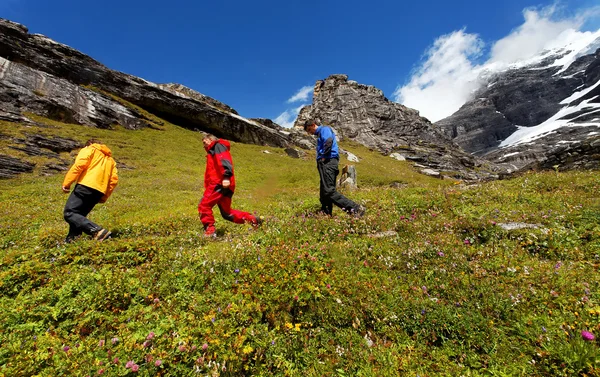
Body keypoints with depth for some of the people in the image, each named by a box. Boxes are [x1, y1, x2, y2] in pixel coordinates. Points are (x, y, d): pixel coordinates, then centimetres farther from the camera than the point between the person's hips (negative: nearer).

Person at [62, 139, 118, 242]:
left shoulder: (90, 149, 14)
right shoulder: (110, 159, 28)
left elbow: (79, 164, -7)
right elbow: (114, 179, 15)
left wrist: (66, 183, -5)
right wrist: (104, 197, 17)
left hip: (86, 186, -6)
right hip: (100, 191, 7)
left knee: (69, 213, -8)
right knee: (79, 214, 17)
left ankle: (98, 231, -25)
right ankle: (71, 240, 9)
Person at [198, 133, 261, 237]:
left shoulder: (218, 145, 4)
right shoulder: (213, 151, 34)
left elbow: (224, 160, -17)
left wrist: (226, 176, -31)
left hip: (220, 183, -10)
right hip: (221, 184, 10)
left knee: (203, 205, -11)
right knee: (226, 212, 11)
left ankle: (210, 231, -6)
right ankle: (252, 219, 12)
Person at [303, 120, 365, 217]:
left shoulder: (324, 129, 2)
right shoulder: (319, 134, 31)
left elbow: (328, 141, -20)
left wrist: (323, 156, -13)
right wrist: (320, 160, 8)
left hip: (328, 162, -10)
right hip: (324, 163, 10)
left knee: (329, 191, -19)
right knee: (324, 192, 8)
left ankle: (355, 208, -21)